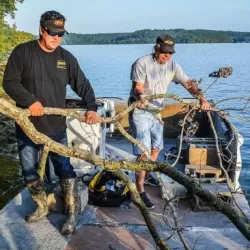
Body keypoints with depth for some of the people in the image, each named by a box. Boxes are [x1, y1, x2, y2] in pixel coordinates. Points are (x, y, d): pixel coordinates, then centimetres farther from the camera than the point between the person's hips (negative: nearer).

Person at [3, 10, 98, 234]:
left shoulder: (66, 58, 3)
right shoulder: (22, 52, -3)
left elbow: (83, 85, 7)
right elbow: (9, 82, -7)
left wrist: (91, 107, -8)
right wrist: (30, 101, -21)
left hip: (57, 127, 0)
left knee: (65, 170, 3)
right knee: (29, 172, 12)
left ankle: (72, 213, 18)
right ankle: (42, 207, 34)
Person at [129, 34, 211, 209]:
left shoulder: (172, 65, -1)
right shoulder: (142, 63, -17)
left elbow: (188, 83, -4)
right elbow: (138, 87, -19)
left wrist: (202, 97, -19)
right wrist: (141, 96, -42)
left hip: (157, 111, 7)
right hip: (140, 111, -7)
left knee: (156, 147, 19)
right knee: (144, 150, -13)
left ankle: (146, 175, 42)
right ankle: (140, 189, -6)